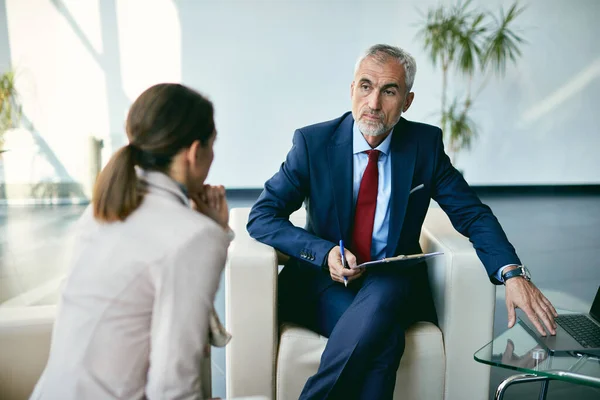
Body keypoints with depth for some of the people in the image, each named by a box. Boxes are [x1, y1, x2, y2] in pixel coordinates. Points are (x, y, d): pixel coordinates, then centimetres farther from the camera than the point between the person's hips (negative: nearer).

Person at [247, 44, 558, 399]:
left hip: (393, 287, 2)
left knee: (379, 304, -34)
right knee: (386, 337, -31)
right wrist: (324, 252, -21)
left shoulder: (425, 144, 1)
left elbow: (472, 213, 1)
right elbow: (261, 217, -5)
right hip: (325, 282, -1)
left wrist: (512, 273, -17)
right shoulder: (313, 142, -4)